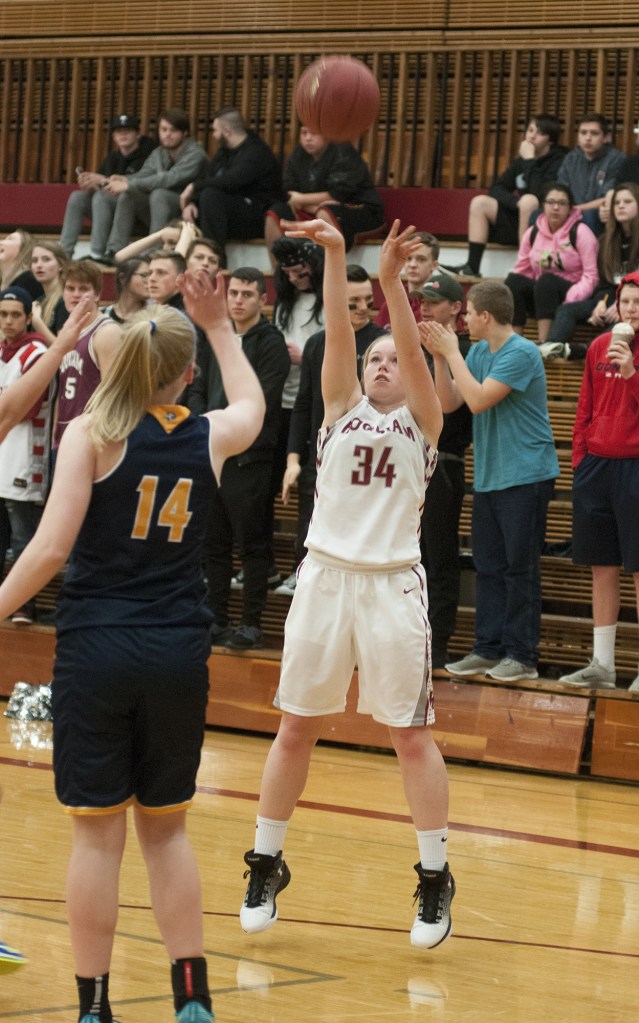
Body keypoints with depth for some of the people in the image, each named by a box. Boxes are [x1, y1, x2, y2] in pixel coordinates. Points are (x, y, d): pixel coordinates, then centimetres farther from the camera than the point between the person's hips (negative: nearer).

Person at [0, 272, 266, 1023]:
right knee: (166, 828, 15)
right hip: (178, 652, 3)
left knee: (97, 833, 4)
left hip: (96, 650, -3)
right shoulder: (209, 438, 4)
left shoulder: (91, 434, -7)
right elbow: (251, 405, 29)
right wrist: (218, 326, 37)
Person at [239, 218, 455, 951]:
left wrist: (391, 280, -23)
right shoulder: (342, 406, 10)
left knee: (411, 734, 0)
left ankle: (434, 880, 8)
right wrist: (333, 258, -18)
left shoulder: (421, 420, 5)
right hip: (325, 576, 2)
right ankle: (265, 867, 17)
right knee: (296, 726, 7)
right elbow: (338, 335, -5)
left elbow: (412, 348, -11)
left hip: (393, 583, -2)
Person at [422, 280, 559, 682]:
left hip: (525, 476, -8)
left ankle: (522, 655, 2)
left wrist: (452, 353, -13)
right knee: (489, 565, 11)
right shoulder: (479, 351, 10)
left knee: (521, 566, -3)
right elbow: (449, 402, 8)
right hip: (488, 476, 8)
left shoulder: (522, 353, -15)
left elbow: (479, 400, -21)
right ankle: (489, 648, 17)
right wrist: (439, 356, -3)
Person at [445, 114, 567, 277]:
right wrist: (517, 202, -14)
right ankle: (471, 268, -18)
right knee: (480, 202, -7)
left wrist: (529, 161, -17)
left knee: (529, 200, -34)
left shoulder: (558, 161, -9)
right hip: (518, 220, 7)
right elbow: (496, 189, 6)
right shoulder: (520, 160, 12)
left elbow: (539, 195, -24)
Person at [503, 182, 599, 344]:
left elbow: (590, 276, -12)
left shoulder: (580, 232, -5)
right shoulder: (532, 233, 8)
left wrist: (570, 301, -27)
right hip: (540, 296, 4)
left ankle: (543, 343, -41)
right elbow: (522, 271, 12)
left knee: (546, 280, -34)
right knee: (514, 280, -24)